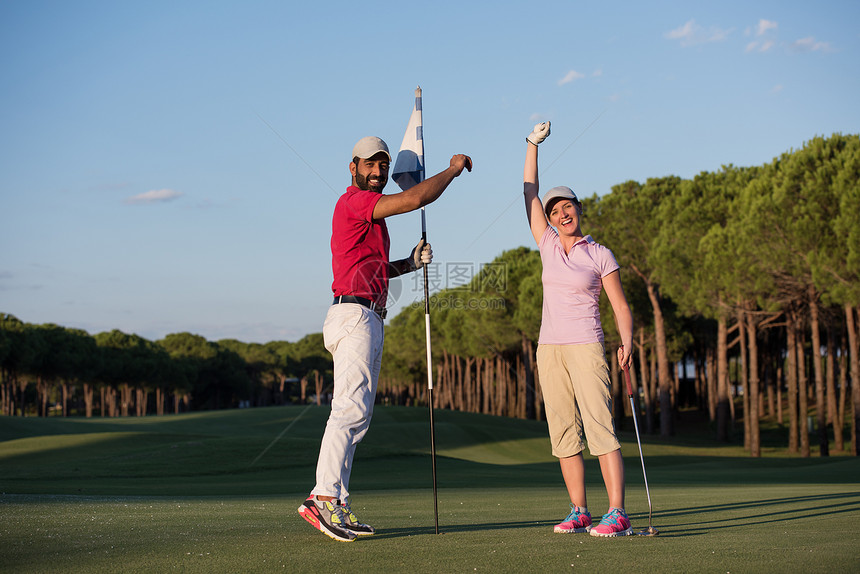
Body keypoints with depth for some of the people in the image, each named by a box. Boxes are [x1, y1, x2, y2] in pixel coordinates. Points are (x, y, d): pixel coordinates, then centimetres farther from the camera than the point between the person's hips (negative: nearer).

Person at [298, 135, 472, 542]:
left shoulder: (371, 212, 25)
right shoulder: (353, 201, -7)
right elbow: (415, 198, -20)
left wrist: (410, 263, 14)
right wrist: (453, 169, -5)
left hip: (370, 322, 10)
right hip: (354, 314, -10)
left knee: (357, 415, 6)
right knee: (351, 409, -18)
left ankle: (334, 502, 5)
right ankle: (324, 498, -22)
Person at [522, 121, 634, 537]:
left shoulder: (600, 255, 3)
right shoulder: (549, 246, 13)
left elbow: (621, 305, 2)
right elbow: (530, 193, 15)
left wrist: (626, 343, -14)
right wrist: (533, 144, 16)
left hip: (585, 346, -5)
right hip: (549, 348, 5)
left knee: (600, 428, -15)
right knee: (563, 433, 3)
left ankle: (617, 514, -20)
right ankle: (579, 512, 8)